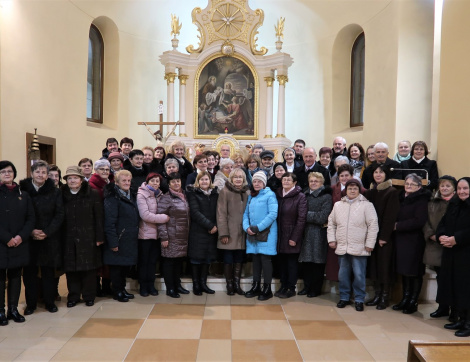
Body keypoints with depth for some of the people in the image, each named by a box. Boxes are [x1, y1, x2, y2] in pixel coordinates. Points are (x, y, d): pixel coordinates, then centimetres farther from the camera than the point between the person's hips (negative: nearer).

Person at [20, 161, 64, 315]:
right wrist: (31, 231, -12)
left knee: (48, 271, 6)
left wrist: (47, 232, -11)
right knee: (29, 271, 5)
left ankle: (50, 301, 19)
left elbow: (59, 215, -1)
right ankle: (31, 303, 19)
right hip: (28, 239, 0)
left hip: (49, 238, 0)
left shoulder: (55, 192, 2)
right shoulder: (22, 190, 0)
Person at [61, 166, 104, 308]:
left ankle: (89, 296, 18)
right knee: (70, 268, 7)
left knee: (89, 268, 4)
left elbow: (98, 217, -2)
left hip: (88, 238, -2)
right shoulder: (62, 195, 6)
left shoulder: (92, 194, 0)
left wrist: (99, 237, -6)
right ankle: (73, 296, 21)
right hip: (69, 239, 2)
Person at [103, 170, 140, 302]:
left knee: (126, 265, 15)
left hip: (130, 240, 8)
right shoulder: (112, 198, -12)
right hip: (119, 240, -8)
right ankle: (117, 292, 17)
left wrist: (135, 236, 15)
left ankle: (122, 289, 28)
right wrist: (113, 242, -20)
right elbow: (109, 222, -18)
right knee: (116, 265, 3)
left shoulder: (131, 196, 14)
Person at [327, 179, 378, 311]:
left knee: (359, 275, 2)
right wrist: (331, 239, 6)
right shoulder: (338, 205, 9)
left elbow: (373, 225, -6)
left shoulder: (366, 205, -3)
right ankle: (344, 297, 27)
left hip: (359, 248, -4)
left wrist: (369, 244, -9)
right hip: (342, 247, 4)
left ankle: (359, 299, 17)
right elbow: (331, 223, 14)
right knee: (343, 274, 12)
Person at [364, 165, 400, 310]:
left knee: (384, 265, 0)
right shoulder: (370, 192, 11)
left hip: (386, 236, -5)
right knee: (374, 264, 7)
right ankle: (377, 294, 18)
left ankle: (385, 296, 11)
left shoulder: (392, 192, -6)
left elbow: (390, 216, -11)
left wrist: (384, 236, -15)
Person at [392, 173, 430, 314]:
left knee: (414, 272, 3)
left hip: (415, 241, -6)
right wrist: (395, 225, 1)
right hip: (401, 239, 6)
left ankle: (413, 302, 15)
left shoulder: (421, 200, -8)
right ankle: (405, 299, 22)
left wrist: (398, 226, -14)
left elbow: (419, 221, -18)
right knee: (404, 271, 11)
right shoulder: (401, 198, 11)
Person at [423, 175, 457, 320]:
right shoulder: (432, 203, 12)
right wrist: (431, 235, -7)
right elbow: (425, 221, 9)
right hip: (435, 245, 4)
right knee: (440, 277, 12)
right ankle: (443, 308, 24)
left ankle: (455, 310, 13)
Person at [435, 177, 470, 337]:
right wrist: (441, 236, -7)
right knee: (454, 286, 12)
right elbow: (442, 223, 10)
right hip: (451, 253, 7)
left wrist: (456, 239, -21)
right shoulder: (453, 205, 12)